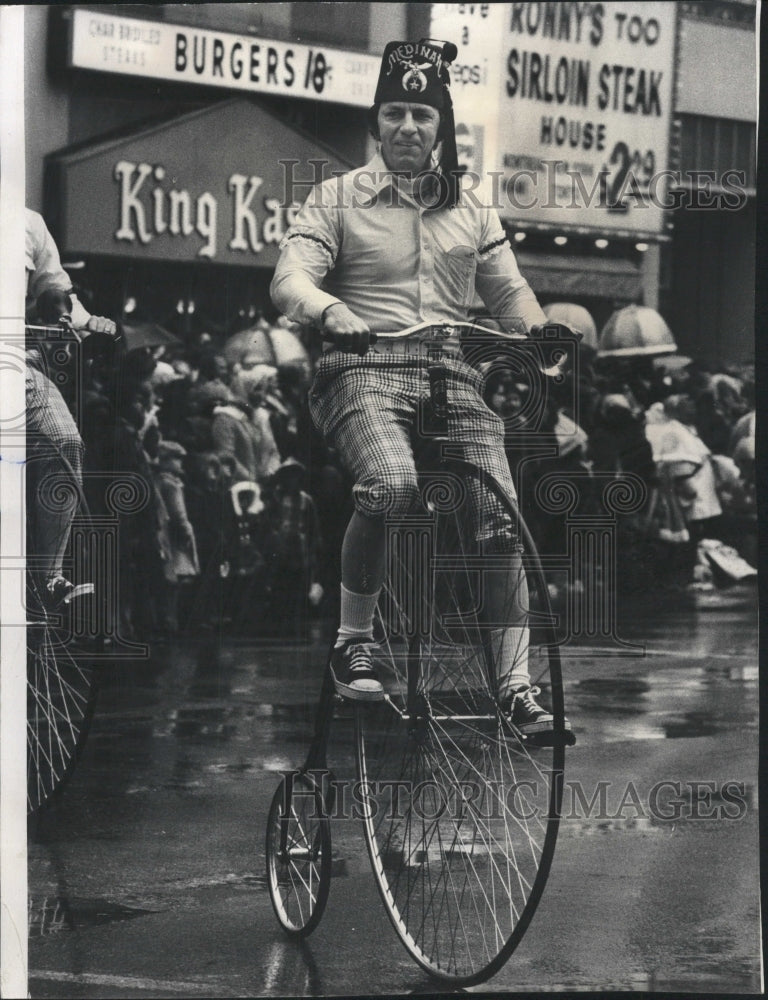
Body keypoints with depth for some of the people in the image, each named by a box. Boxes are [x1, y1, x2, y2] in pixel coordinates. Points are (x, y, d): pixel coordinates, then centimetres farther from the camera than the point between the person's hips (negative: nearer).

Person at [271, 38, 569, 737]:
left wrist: (536, 328, -5)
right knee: (391, 483, -34)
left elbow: (509, 291, 19)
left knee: (502, 517, -14)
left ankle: (515, 681, -6)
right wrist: (329, 308, -27)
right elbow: (289, 278, -4)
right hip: (366, 370, -4)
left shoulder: (472, 210, 21)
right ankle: (354, 640, -16)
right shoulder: (338, 199, 9)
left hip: (455, 374, 4)